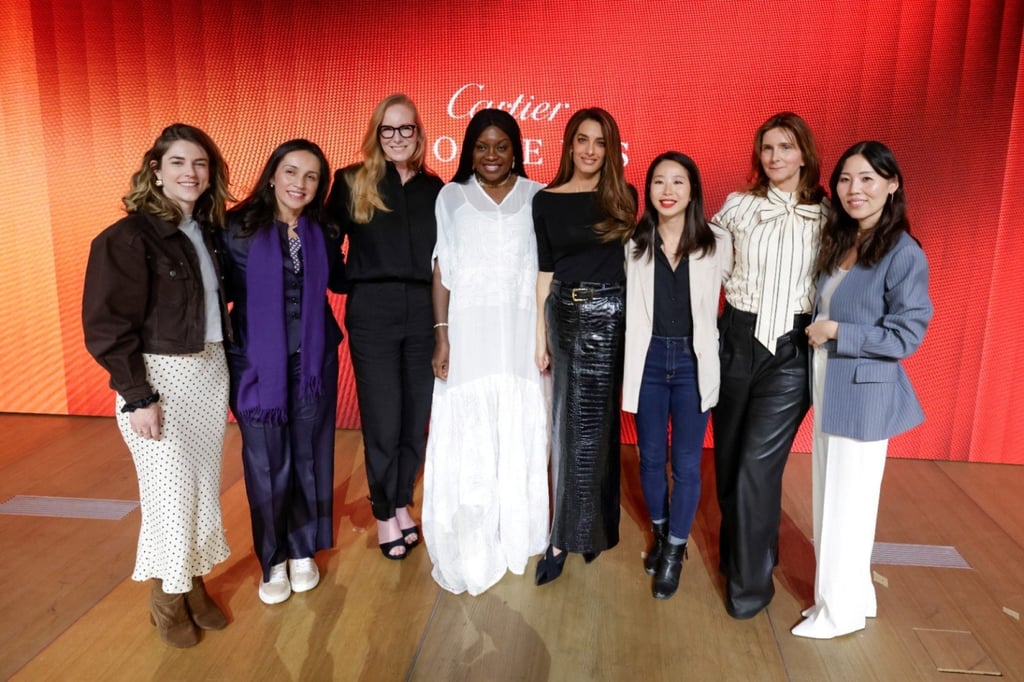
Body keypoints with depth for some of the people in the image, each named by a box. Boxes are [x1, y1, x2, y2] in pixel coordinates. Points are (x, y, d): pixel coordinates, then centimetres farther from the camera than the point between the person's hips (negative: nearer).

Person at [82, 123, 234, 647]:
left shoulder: (207, 232, 7)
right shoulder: (128, 237, -12)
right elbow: (107, 324, -14)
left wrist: (224, 368, 6)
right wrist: (137, 396, -16)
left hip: (210, 372, 6)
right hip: (159, 376, -6)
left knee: (205, 486, 12)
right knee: (171, 492, 1)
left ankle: (194, 583, 30)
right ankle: (166, 599, 23)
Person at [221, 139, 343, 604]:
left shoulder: (321, 232, 2)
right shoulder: (239, 229, -8)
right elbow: (223, 292, -7)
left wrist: (334, 241, 2)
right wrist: (227, 357, -10)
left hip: (313, 360, 3)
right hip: (258, 363, -3)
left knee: (309, 456, 11)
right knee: (267, 464, 5)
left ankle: (303, 551, 30)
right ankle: (273, 560, 25)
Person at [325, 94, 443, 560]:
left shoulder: (434, 188, 8)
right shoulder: (350, 183, 1)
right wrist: (349, 284, -7)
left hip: (423, 314, 3)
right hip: (372, 316, -2)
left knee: (417, 417, 10)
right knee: (382, 421, 3)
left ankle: (402, 503, 31)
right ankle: (383, 514, 24)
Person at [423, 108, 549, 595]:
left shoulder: (536, 197, 5)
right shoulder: (451, 197, 6)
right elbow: (442, 270, 4)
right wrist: (441, 335, -4)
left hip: (522, 334, 1)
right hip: (469, 333, 0)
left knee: (520, 437, 6)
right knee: (466, 441, 2)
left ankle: (517, 538, 25)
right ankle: (469, 547, 16)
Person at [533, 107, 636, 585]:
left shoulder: (624, 198, 4)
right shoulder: (546, 200, 3)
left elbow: (633, 258, 9)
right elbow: (545, 272, 4)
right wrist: (540, 334, 1)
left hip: (611, 315, -1)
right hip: (565, 314, 1)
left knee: (590, 423, 0)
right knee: (571, 421, 6)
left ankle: (567, 535, 14)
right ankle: (585, 527, 20)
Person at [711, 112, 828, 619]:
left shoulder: (826, 216, 1)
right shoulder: (737, 207, 3)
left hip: (791, 348, -2)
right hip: (736, 339, 2)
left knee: (758, 463, -6)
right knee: (729, 455, 12)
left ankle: (750, 579, 12)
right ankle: (737, 548, 37)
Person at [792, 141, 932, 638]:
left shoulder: (903, 254, -15)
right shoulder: (838, 243, 8)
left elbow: (907, 336, -17)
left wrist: (836, 332, -17)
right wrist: (818, 331, 0)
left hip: (864, 392, -8)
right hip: (829, 387, 8)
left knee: (848, 502, 5)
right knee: (831, 498, 17)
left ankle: (841, 610, 23)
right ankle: (849, 593, 34)